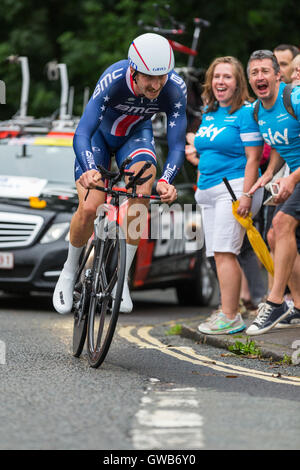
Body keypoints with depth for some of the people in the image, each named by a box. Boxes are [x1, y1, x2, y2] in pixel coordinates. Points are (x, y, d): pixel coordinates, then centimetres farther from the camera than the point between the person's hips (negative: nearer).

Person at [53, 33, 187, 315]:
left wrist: (166, 181, -48)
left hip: (136, 134, 2)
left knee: (144, 187, -28)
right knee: (89, 209, -17)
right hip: (100, 133, -2)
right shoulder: (113, 80, -37)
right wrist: (89, 170, -60)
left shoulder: (176, 89, -30)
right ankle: (69, 273, 12)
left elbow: (177, 146, -28)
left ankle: (122, 277, -18)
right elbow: (82, 134, -41)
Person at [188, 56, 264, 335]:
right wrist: (200, 184, 22)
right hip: (208, 191, 8)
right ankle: (229, 311, 10)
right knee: (219, 255, 6)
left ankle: (229, 318, -13)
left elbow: (253, 158, -12)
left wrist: (246, 195, -19)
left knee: (224, 252, -14)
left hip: (234, 186, -8)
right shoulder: (209, 112, 16)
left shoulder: (245, 112, -7)